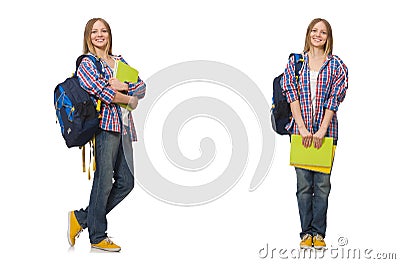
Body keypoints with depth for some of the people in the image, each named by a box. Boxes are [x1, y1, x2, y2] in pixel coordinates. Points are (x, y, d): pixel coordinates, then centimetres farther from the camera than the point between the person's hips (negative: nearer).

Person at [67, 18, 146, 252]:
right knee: (104, 182, -4)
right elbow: (98, 89, -15)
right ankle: (98, 237, 8)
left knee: (126, 182, 6)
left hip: (124, 127, 8)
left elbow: (141, 87, 12)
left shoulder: (119, 61, 20)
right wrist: (129, 99, -5)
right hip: (105, 125, -7)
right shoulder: (87, 63, 0)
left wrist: (122, 86, -8)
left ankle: (81, 218, 17)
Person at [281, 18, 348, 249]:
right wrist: (303, 128, -11)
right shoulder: (295, 62, 7)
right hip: (301, 130, 0)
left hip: (326, 130, 0)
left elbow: (334, 99, -3)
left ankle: (319, 232, 9)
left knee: (322, 183, 1)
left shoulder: (337, 65, 5)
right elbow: (292, 96, -2)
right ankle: (306, 232, 9)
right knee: (303, 183, 1)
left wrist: (322, 130, -12)